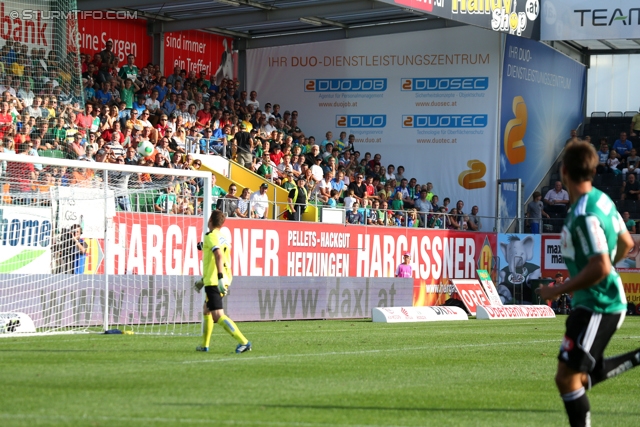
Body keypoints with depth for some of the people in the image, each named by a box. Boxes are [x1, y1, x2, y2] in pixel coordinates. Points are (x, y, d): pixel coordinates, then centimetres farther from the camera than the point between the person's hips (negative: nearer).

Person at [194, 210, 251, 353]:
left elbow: (218, 256, -26)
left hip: (214, 282, -9)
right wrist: (203, 280, 35)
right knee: (206, 310, 24)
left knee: (218, 316, -14)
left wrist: (220, 278, -34)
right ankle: (205, 345, 31)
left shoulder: (211, 236, -9)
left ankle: (243, 342, -24)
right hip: (222, 282, 9)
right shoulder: (224, 239, 17)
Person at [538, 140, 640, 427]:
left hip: (597, 306, -10)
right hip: (600, 302, 10)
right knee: (582, 377, 21)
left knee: (567, 377, -9)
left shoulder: (584, 215, -23)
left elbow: (600, 267, -29)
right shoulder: (602, 200, 6)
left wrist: (559, 290, -19)